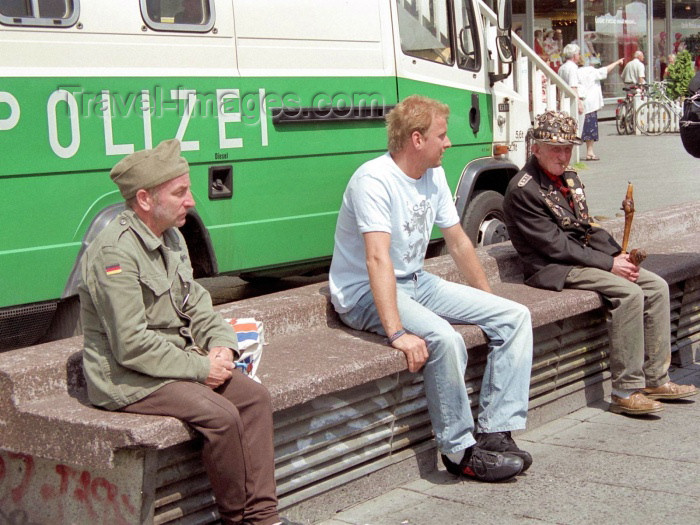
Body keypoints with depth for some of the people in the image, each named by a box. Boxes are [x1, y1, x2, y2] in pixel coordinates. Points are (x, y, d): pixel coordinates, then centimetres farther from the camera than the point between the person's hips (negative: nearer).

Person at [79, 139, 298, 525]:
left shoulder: (171, 237, 10)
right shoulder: (116, 252, -20)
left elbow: (195, 304, 18)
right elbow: (131, 346, -24)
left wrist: (221, 344, -2)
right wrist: (200, 368, -19)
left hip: (179, 358, 9)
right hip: (127, 378, -9)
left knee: (255, 396, -7)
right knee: (221, 415, -25)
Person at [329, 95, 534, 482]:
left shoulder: (433, 175, 6)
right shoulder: (375, 180, -21)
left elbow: (458, 242, 16)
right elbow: (378, 260, -32)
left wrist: (488, 301, 18)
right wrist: (396, 334, -40)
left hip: (416, 282, 9)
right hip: (365, 293, -9)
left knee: (514, 316, -3)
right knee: (444, 338, -35)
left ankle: (494, 432, -8)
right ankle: (461, 451, -16)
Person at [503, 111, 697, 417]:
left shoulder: (569, 179, 15)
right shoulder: (522, 190, -15)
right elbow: (556, 245, -18)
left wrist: (619, 255, -1)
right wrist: (609, 264, -18)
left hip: (584, 257, 9)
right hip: (553, 269, -9)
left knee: (656, 286, -4)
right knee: (629, 293, -26)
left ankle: (655, 380, 1)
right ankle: (626, 391, -21)